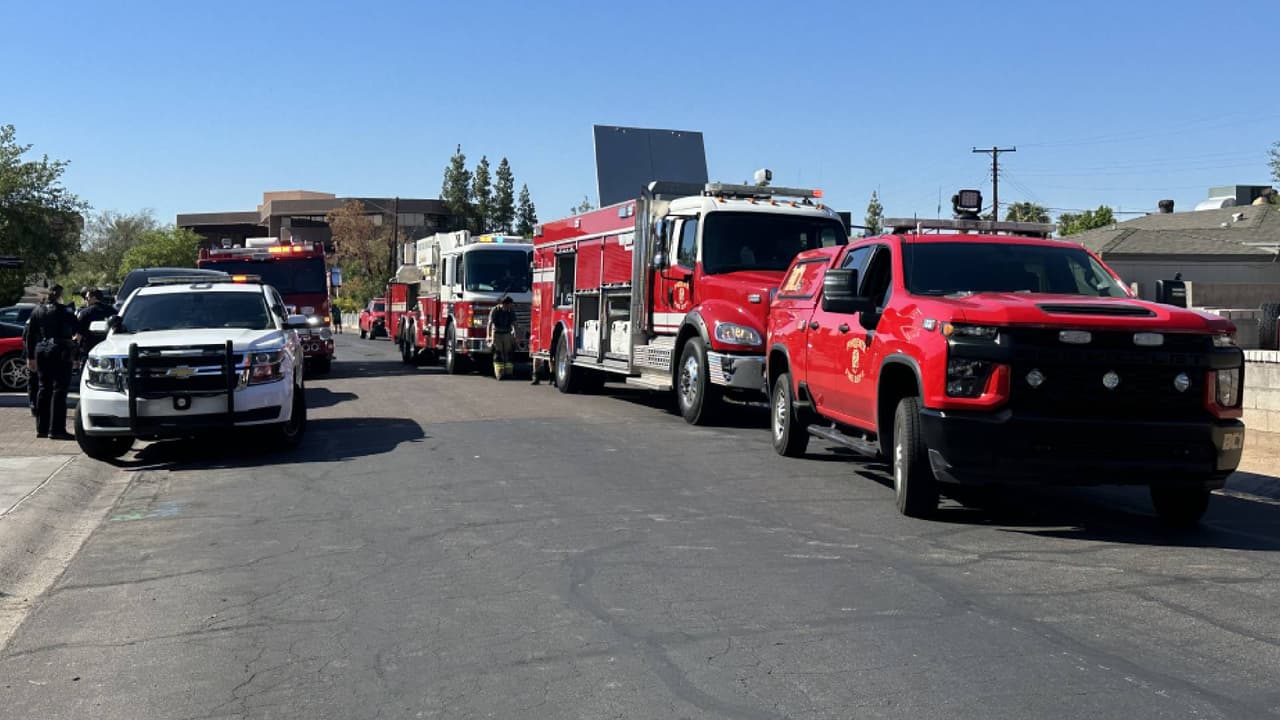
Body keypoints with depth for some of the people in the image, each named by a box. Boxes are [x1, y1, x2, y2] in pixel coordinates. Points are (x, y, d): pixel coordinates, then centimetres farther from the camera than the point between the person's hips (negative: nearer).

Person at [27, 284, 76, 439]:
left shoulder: (37, 311, 9)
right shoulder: (64, 311, -8)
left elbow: (31, 336, 12)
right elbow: (75, 329, -5)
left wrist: (30, 357, 16)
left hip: (41, 351, 6)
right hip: (60, 352, -6)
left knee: (44, 389, 13)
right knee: (59, 390, -4)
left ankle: (41, 428, 16)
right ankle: (56, 429, -8)